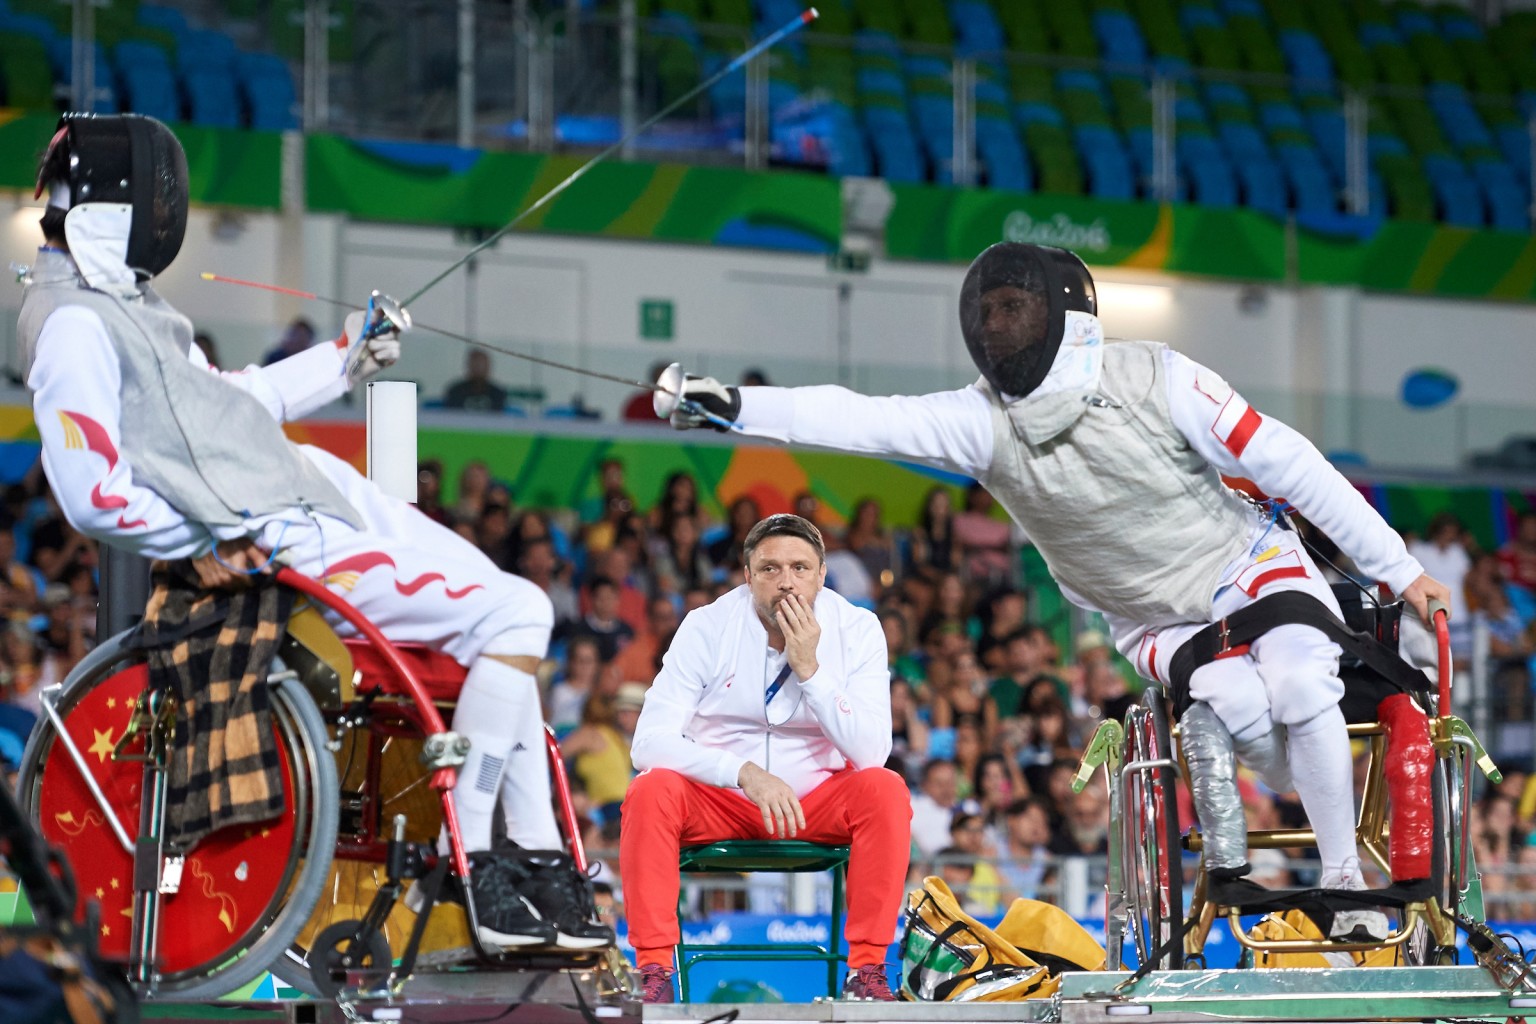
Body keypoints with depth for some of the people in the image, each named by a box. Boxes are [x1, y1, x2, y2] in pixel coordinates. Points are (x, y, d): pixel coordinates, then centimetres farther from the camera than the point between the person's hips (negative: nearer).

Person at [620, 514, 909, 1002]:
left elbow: (871, 752, -18)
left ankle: (866, 970, -23)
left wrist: (808, 667, -26)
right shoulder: (707, 627, -11)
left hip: (817, 805, 1)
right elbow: (649, 741, -19)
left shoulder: (857, 630, -8)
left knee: (884, 789, -28)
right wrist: (746, 773, -32)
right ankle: (653, 971, -26)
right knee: (650, 791, -31)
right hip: (717, 803, -1)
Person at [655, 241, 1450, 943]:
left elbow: (1286, 463, -17)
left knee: (1301, 692, -29)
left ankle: (1346, 882, -11)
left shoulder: (1152, 378, -20)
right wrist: (734, 406, -40)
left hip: (1251, 567, -2)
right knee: (1243, 709, -26)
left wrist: (1398, 569, -16)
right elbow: (865, 420, -25)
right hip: (1157, 625, 2)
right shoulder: (983, 421, -13)